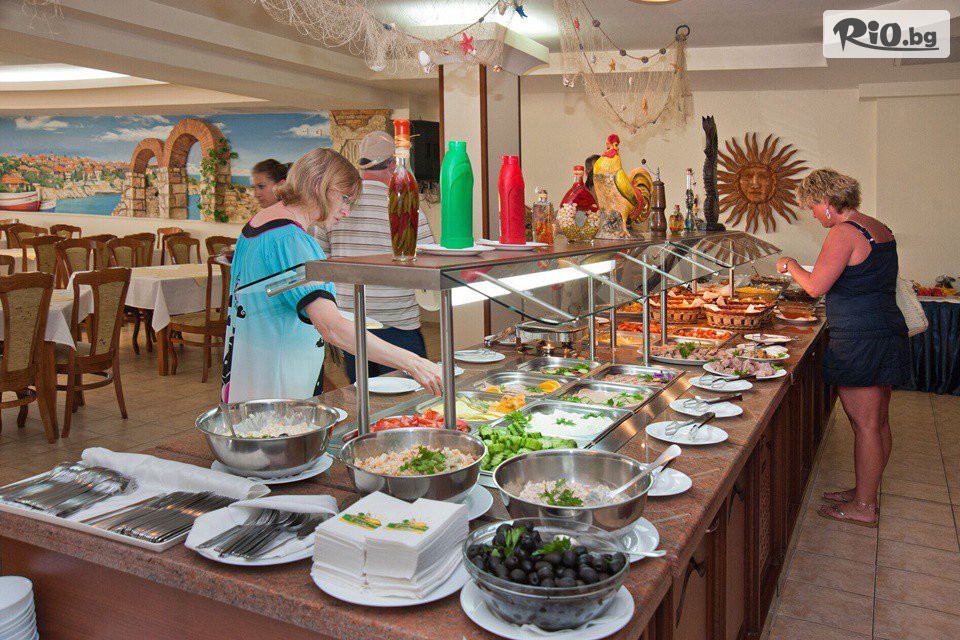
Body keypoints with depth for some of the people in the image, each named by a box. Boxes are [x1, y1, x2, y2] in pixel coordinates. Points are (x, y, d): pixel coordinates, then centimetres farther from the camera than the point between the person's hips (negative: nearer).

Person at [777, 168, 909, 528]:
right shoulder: (880, 229, 14)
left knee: (864, 424, -2)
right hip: (888, 333, 10)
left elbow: (816, 286, -19)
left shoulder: (844, 232, -15)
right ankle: (865, 491, 28)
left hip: (859, 342, -10)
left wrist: (790, 265, -1)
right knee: (879, 421, 15)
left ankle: (864, 507, 8)